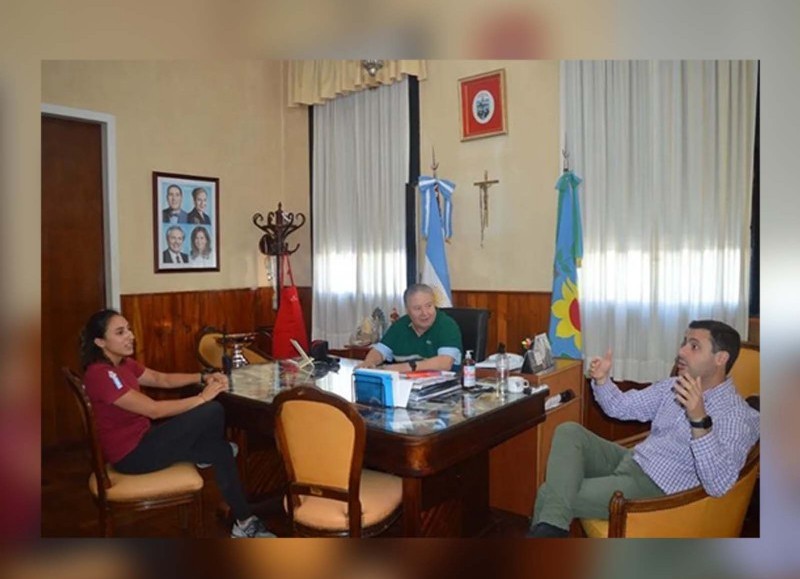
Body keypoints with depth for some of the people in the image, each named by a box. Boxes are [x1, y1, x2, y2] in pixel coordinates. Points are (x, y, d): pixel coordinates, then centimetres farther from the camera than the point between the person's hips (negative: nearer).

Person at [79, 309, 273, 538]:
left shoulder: (123, 364, 6)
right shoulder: (100, 374, -24)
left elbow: (163, 379, 13)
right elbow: (154, 410, -27)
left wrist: (203, 378, -2)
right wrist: (202, 397, -22)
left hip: (142, 439, 9)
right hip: (131, 453, -9)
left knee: (221, 450, -4)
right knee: (213, 411, -17)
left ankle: (244, 522, 6)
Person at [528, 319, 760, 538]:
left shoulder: (738, 415, -17)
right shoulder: (673, 386, 7)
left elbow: (718, 486, -30)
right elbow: (620, 407, 15)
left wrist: (700, 421, -43)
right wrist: (601, 379, -6)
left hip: (657, 488, -8)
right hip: (631, 460, 8)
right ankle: (551, 525, -24)